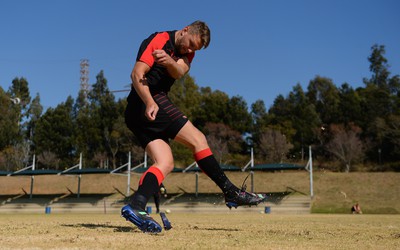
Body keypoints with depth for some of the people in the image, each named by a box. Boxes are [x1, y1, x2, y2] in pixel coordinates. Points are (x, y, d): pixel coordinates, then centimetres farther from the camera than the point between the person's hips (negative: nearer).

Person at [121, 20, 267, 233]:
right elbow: (137, 74, -14)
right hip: (149, 101, -9)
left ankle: (135, 206, -22)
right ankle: (232, 193, -8)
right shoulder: (159, 40, -4)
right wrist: (150, 103, -31)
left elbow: (179, 72, -6)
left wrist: (169, 61, -30)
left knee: (165, 164, -7)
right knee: (198, 140, -11)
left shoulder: (186, 53, 18)